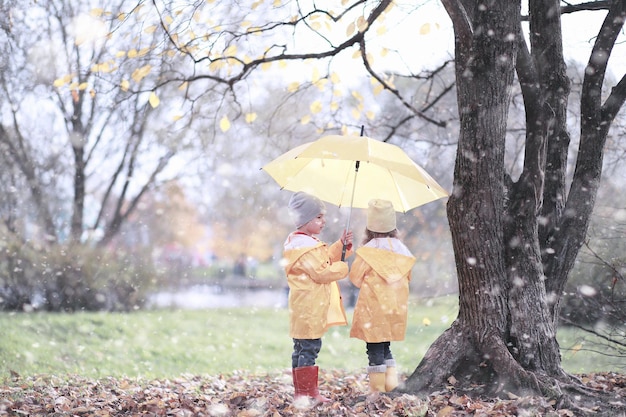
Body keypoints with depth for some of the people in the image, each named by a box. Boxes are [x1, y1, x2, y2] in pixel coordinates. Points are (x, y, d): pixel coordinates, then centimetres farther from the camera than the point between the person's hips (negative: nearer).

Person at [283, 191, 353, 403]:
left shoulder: (310, 242, 18)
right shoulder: (304, 246, -17)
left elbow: (327, 259, 23)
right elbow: (321, 272, -21)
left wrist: (341, 245, 12)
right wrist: (343, 268, -9)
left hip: (308, 308, 11)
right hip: (309, 308, -11)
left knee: (302, 349, 13)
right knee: (309, 348, -8)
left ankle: (301, 390, 18)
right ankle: (308, 392, -6)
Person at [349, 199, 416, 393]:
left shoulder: (367, 251, -13)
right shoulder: (401, 249, 3)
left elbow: (356, 278, -6)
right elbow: (407, 277, 13)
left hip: (373, 307, -5)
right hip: (397, 307, 6)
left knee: (375, 349, 0)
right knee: (386, 348, 18)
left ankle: (377, 390, 2)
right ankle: (391, 384, 12)